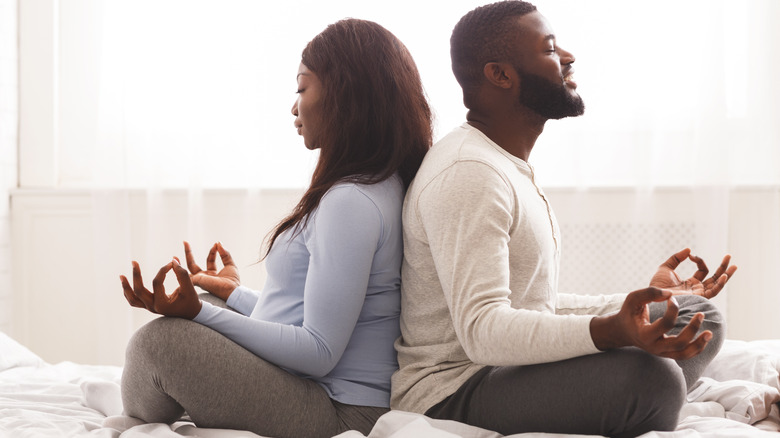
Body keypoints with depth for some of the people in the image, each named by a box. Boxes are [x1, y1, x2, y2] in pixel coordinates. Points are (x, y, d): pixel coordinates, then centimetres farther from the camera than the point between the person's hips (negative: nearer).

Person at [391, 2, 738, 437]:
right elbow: (482, 329, -28)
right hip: (455, 392, -11)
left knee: (700, 316, 6)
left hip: (513, 365, 11)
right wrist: (612, 330, -41)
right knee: (648, 376, -33)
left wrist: (650, 301, 22)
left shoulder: (512, 168, 18)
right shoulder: (468, 172, -18)